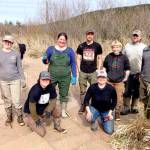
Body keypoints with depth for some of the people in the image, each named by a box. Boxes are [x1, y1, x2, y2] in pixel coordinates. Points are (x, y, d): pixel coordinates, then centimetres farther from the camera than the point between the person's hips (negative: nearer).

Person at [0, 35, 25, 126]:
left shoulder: (16, 54, -3)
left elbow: (19, 67, 2)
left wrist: (23, 78, 4)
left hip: (15, 80, -1)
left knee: (16, 101, 0)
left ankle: (20, 116, 20)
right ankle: (9, 117, 30)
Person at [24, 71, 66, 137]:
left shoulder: (51, 87, -16)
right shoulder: (35, 90, -32)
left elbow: (53, 101, -7)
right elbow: (32, 106, -26)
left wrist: (48, 111, -24)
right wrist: (36, 119, -16)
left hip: (44, 109, 5)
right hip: (31, 113, -5)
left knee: (57, 109, -17)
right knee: (42, 133, -11)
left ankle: (57, 126, 7)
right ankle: (30, 122, 16)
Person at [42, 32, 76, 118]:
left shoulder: (70, 51, 1)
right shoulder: (51, 49, 0)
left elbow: (73, 64, 3)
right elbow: (46, 61, 6)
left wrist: (74, 76, -2)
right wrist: (45, 60, -18)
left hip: (65, 78, 0)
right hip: (52, 76, 0)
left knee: (64, 95, 11)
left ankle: (63, 111, 29)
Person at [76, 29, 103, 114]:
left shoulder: (97, 46, 0)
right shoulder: (81, 46, 4)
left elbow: (100, 58, 4)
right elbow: (78, 58, 8)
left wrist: (99, 70, -2)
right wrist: (79, 69, 2)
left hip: (93, 72, -1)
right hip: (83, 72, 1)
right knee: (82, 90, 10)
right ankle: (82, 106, 23)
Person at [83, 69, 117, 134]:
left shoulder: (111, 88, -19)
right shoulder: (92, 87, -20)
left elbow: (114, 101, -3)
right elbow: (86, 100, -11)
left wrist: (110, 112, -10)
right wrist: (88, 111, -23)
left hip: (107, 110, 0)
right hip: (95, 108, 0)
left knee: (109, 131, -10)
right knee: (89, 118, -33)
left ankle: (102, 119, 22)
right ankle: (94, 121, 7)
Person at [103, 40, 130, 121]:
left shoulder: (124, 57, -4)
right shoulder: (108, 56, -1)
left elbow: (127, 69, 6)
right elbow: (104, 67, 13)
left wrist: (125, 78, 3)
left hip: (119, 82, -1)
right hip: (109, 81, 1)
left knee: (119, 98, 4)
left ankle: (117, 113, 23)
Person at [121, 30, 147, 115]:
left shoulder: (144, 47, 1)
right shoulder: (127, 46, 8)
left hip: (138, 73, -1)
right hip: (128, 73, 1)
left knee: (136, 92, 10)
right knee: (127, 92, 4)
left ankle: (134, 107, 25)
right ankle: (127, 108, 15)